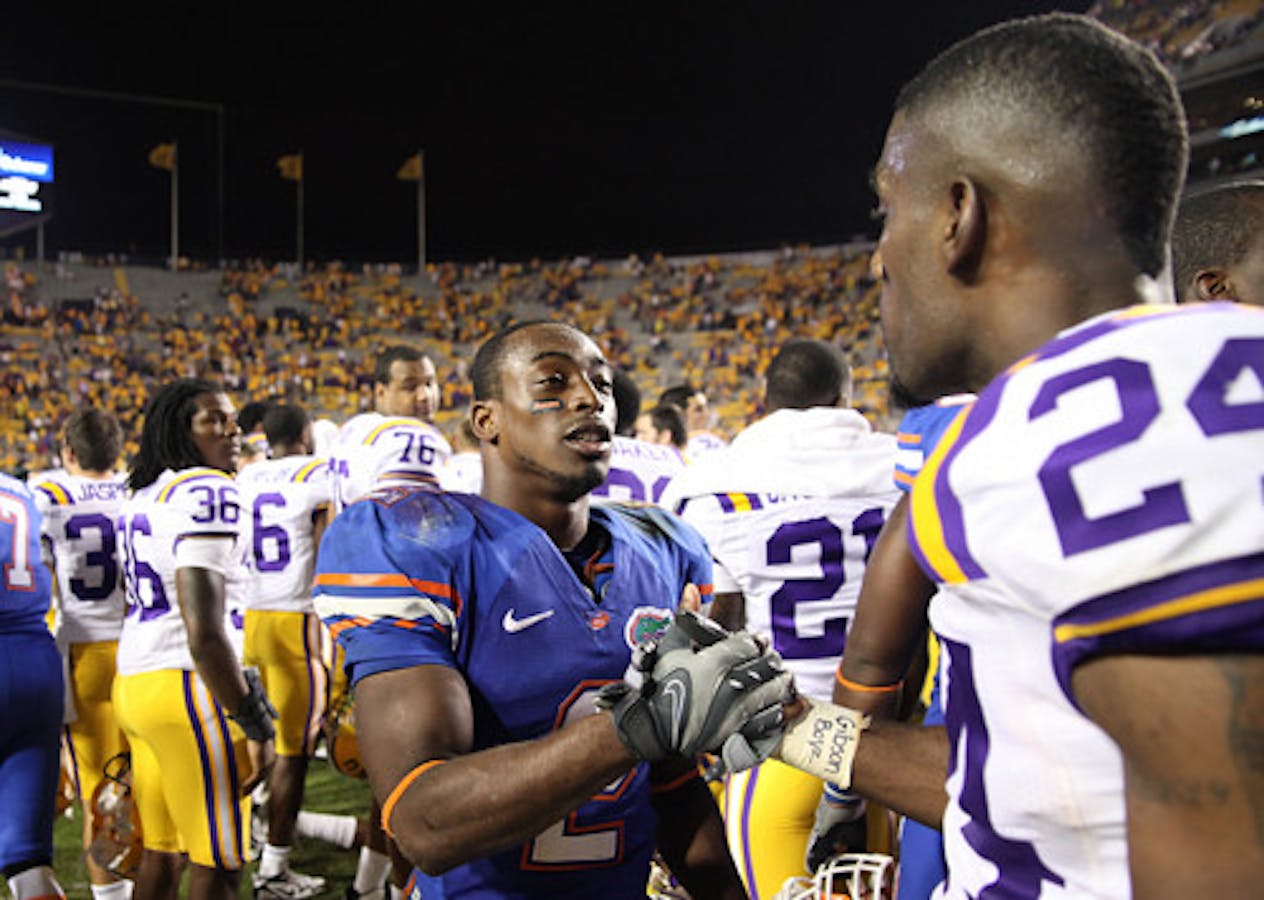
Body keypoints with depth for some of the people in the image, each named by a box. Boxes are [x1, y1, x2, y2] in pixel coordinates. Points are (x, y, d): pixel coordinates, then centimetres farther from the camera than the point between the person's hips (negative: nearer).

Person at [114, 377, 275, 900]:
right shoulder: (209, 492, -14)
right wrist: (256, 725, -15)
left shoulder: (140, 500, 16)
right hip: (190, 687, -9)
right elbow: (204, 635, -21)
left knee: (161, 854, 17)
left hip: (133, 679, 9)